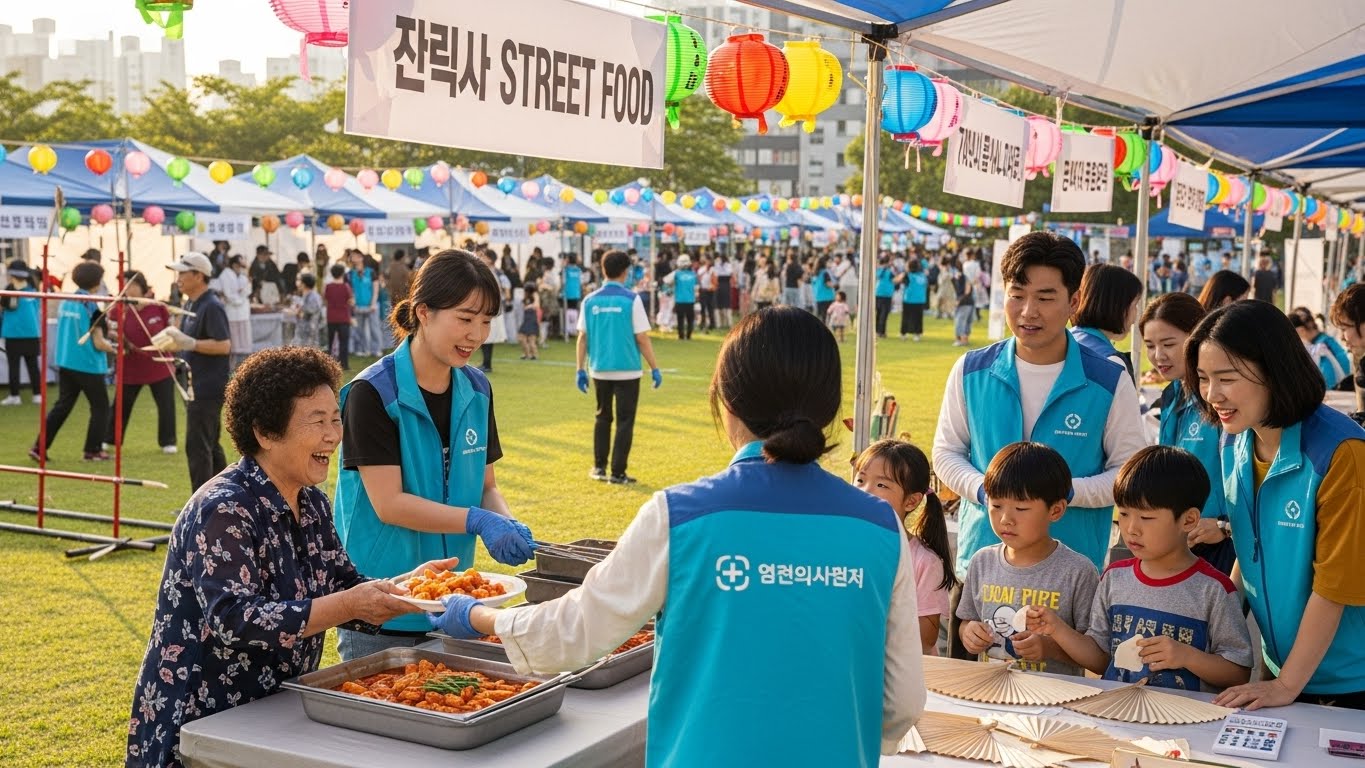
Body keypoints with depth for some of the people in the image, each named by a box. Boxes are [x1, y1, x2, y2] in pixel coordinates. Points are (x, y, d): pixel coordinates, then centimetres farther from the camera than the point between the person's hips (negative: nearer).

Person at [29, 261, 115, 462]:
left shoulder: (65, 302, 6)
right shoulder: (92, 307, -15)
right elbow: (98, 343, -15)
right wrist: (115, 347, 3)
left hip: (65, 363, 7)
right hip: (88, 366, -7)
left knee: (62, 406, 14)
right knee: (100, 407, 9)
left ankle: (39, 447, 9)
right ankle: (93, 451, 11)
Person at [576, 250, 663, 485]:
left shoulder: (590, 300, 1)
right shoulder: (631, 299, -9)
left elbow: (582, 337, 3)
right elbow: (642, 338, -10)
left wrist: (581, 370, 10)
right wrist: (655, 369, -3)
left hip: (600, 370, 4)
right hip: (627, 371, -4)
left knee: (603, 417, 19)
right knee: (624, 421, 4)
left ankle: (599, 468, 22)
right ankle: (617, 473, 2)